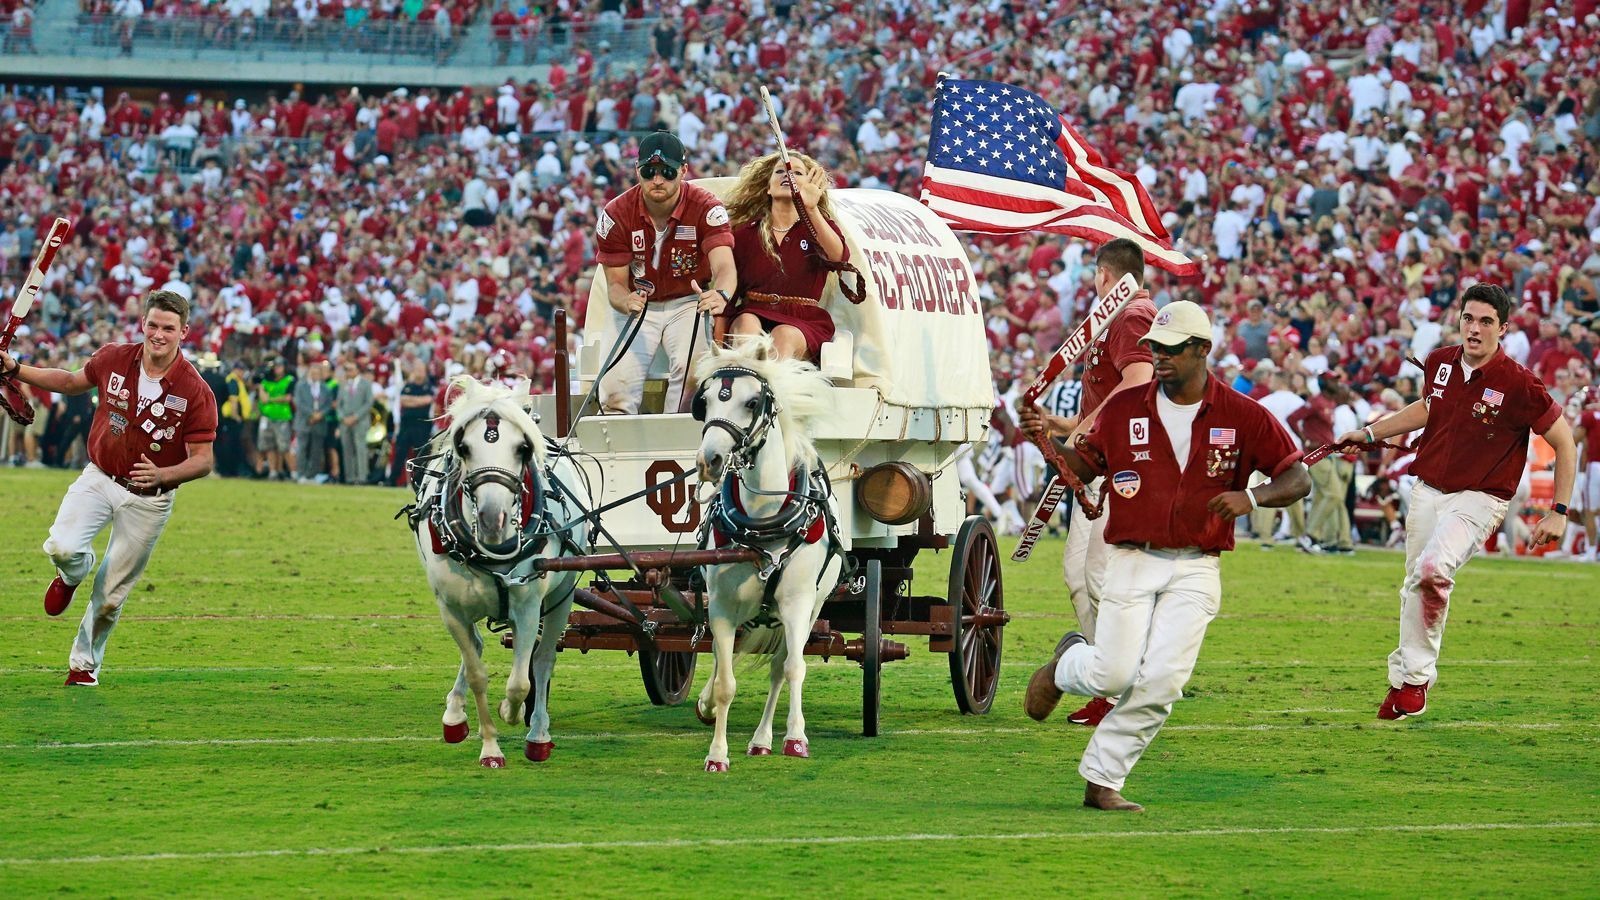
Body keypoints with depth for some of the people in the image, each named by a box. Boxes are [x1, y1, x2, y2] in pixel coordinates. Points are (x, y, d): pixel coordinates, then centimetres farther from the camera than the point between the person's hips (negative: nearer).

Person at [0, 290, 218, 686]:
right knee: (62, 547, -25)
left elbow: (202, 461, -13)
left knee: (110, 598, 6)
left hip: (149, 499, -2)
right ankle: (73, 573, 13)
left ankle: (84, 664, 30)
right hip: (99, 479, 2)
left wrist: (161, 475, -32)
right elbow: (73, 381, 16)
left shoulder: (195, 391, -16)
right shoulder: (113, 360, -6)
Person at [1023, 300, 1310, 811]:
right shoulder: (1123, 409, 3)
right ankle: (1067, 665, 28)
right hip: (1132, 562, 0)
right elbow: (1084, 464, 15)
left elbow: (1299, 479, -1)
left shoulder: (1242, 416, -2)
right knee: (1114, 676, -9)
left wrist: (1252, 498, -20)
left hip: (1195, 572, 0)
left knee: (1161, 681, -12)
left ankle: (1102, 779, 0)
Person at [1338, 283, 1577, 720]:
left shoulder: (1518, 385, -18)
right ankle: (1407, 681, 29)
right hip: (1427, 491, 6)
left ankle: (1416, 678, -9)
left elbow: (1564, 442, -10)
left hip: (1478, 499, -6)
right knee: (1414, 589, 12)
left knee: (1432, 569, -27)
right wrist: (1369, 433, 21)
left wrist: (1559, 512, -12)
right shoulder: (1440, 363, 0)